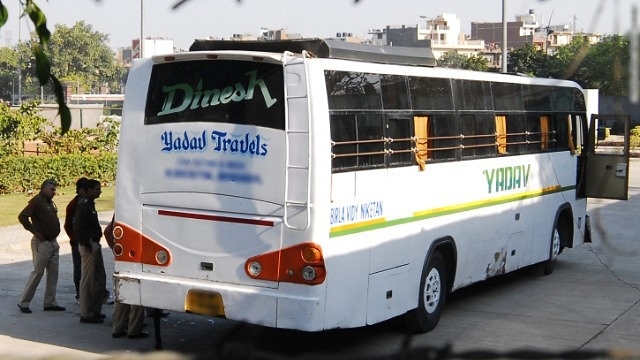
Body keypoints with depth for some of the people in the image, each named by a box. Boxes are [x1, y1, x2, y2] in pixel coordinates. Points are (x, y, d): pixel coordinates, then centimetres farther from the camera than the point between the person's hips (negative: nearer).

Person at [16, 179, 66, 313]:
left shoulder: (50, 202, 14)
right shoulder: (37, 201, -12)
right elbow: (22, 217, -21)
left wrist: (55, 233, 11)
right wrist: (35, 232, -19)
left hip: (53, 242, 9)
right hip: (42, 243, -9)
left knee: (53, 273, 8)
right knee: (37, 272, -5)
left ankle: (50, 302, 13)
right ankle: (23, 302, 4)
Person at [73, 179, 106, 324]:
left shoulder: (90, 204, 15)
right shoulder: (83, 206, -15)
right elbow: (78, 228, -23)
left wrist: (95, 244, 17)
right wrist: (86, 244, -20)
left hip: (95, 245, 10)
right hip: (89, 246, -10)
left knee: (100, 280, 15)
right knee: (88, 281, -4)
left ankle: (95, 311, 23)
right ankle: (86, 314, 1)